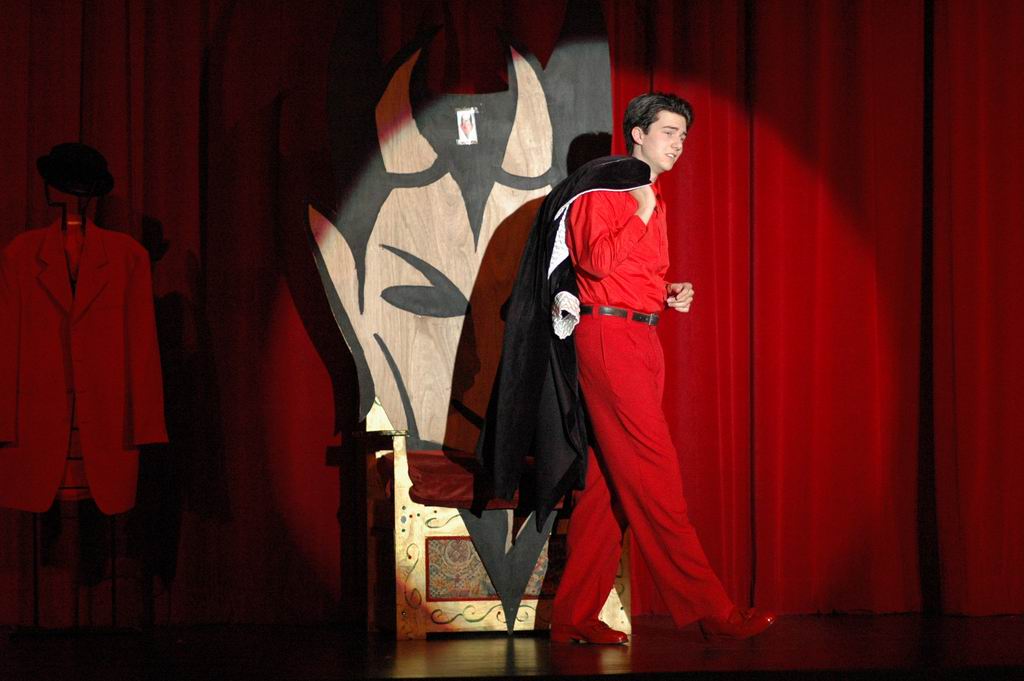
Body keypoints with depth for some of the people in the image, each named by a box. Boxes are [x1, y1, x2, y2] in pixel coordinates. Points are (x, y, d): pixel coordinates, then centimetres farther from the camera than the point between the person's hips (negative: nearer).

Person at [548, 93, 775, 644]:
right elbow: (596, 261, -17)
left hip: (643, 340, 9)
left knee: (609, 482, 6)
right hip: (608, 334, -9)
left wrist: (672, 294, 11)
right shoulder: (602, 189, -4)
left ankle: (575, 616, 9)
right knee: (653, 475, -9)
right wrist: (641, 216, -10)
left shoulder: (654, 203, 22)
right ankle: (709, 609, -10)